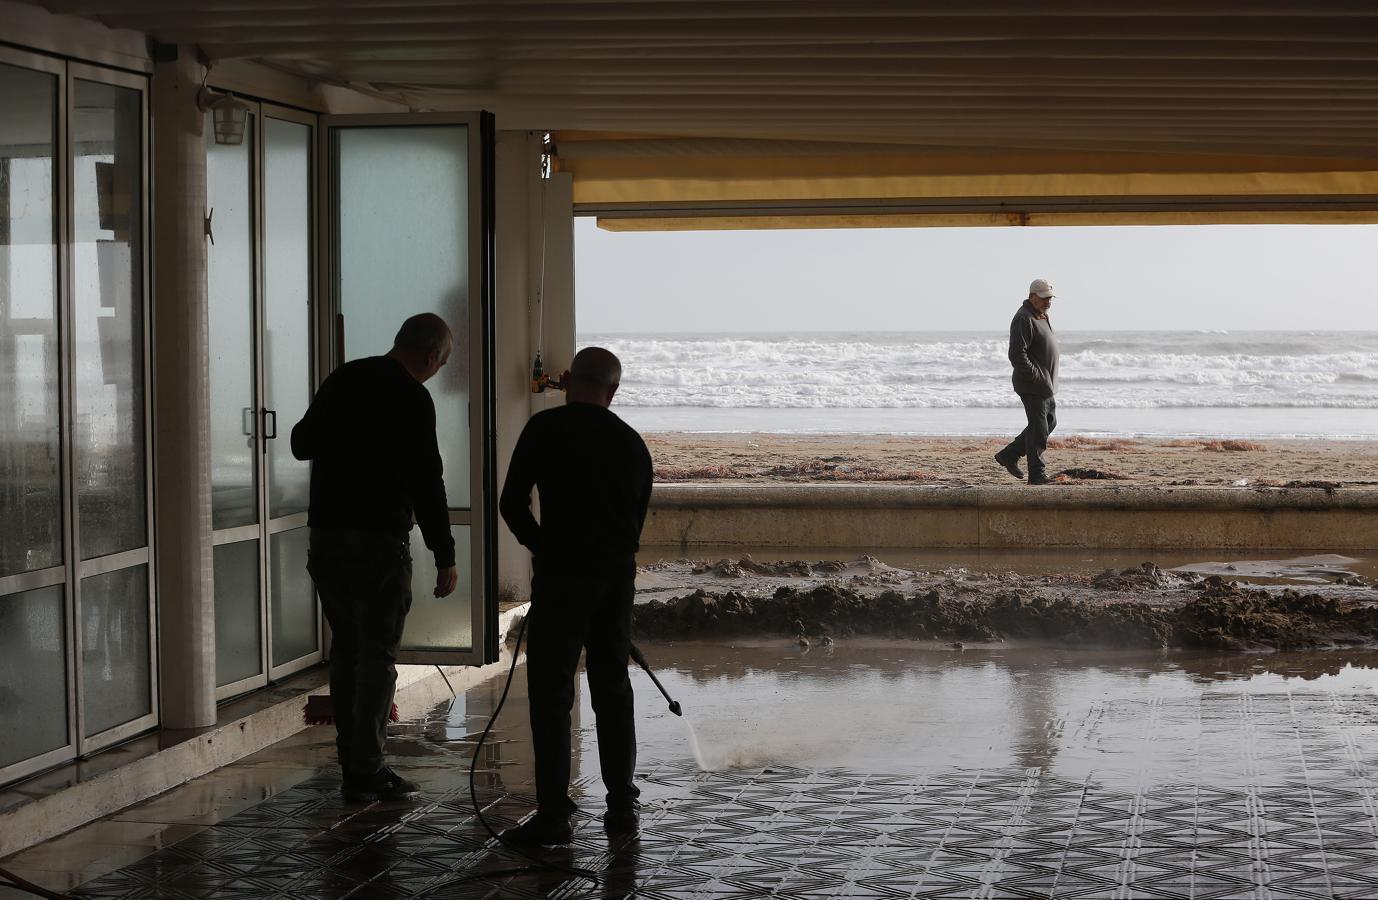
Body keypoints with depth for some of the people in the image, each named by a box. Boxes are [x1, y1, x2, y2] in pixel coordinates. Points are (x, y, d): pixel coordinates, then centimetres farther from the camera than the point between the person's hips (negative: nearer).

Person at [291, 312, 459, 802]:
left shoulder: (341, 380, 10)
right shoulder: (411, 398, -11)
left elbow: (301, 444, 21)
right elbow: (426, 482, -14)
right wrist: (445, 556, -10)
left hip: (326, 536, 7)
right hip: (379, 540, -7)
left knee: (345, 648, 14)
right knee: (377, 655, -1)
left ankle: (352, 763, 16)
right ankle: (366, 773, -2)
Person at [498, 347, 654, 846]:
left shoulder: (546, 427, -2)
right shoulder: (633, 443, 11)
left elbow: (512, 504, -3)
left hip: (562, 576, -5)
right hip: (618, 578, 5)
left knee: (551, 695, 0)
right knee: (613, 689, 15)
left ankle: (553, 816, -2)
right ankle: (622, 807, 19)